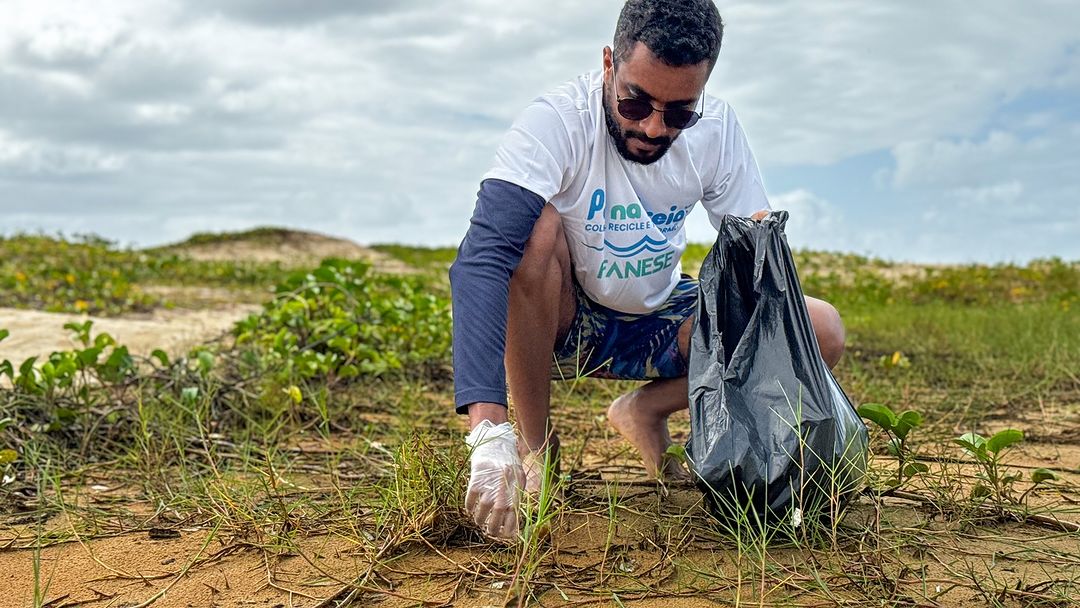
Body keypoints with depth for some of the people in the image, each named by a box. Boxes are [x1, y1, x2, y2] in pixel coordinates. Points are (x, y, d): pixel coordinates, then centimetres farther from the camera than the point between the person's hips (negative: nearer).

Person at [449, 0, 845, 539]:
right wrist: (488, 434, -53)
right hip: (555, 324, -3)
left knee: (822, 331, -15)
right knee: (536, 230, -36)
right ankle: (534, 443, -14)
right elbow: (480, 261, -42)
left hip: (655, 323, 4)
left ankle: (645, 410, 5)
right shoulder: (558, 121, -28)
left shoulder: (716, 129, -13)